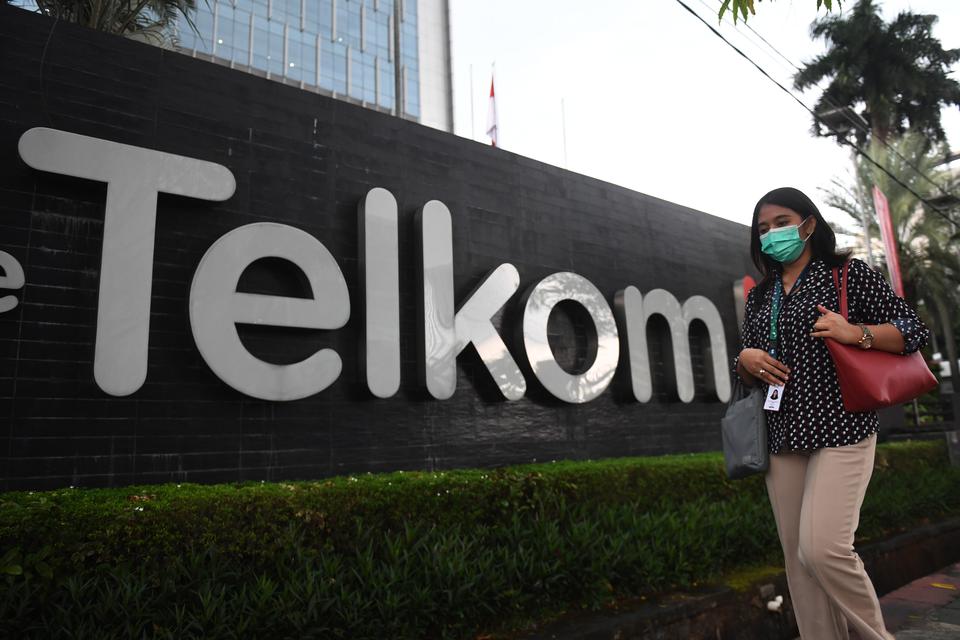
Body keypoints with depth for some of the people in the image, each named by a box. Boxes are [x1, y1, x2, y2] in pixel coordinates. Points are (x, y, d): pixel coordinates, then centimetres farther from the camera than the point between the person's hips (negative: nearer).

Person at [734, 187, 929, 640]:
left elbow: (914, 332, 0)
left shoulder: (848, 274, 2)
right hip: (783, 437, 5)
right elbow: (748, 377, 20)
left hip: (841, 429, -5)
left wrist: (855, 333, -16)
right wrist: (745, 360, -3)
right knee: (798, 560, 5)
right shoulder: (759, 297, 16)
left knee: (822, 549, -15)